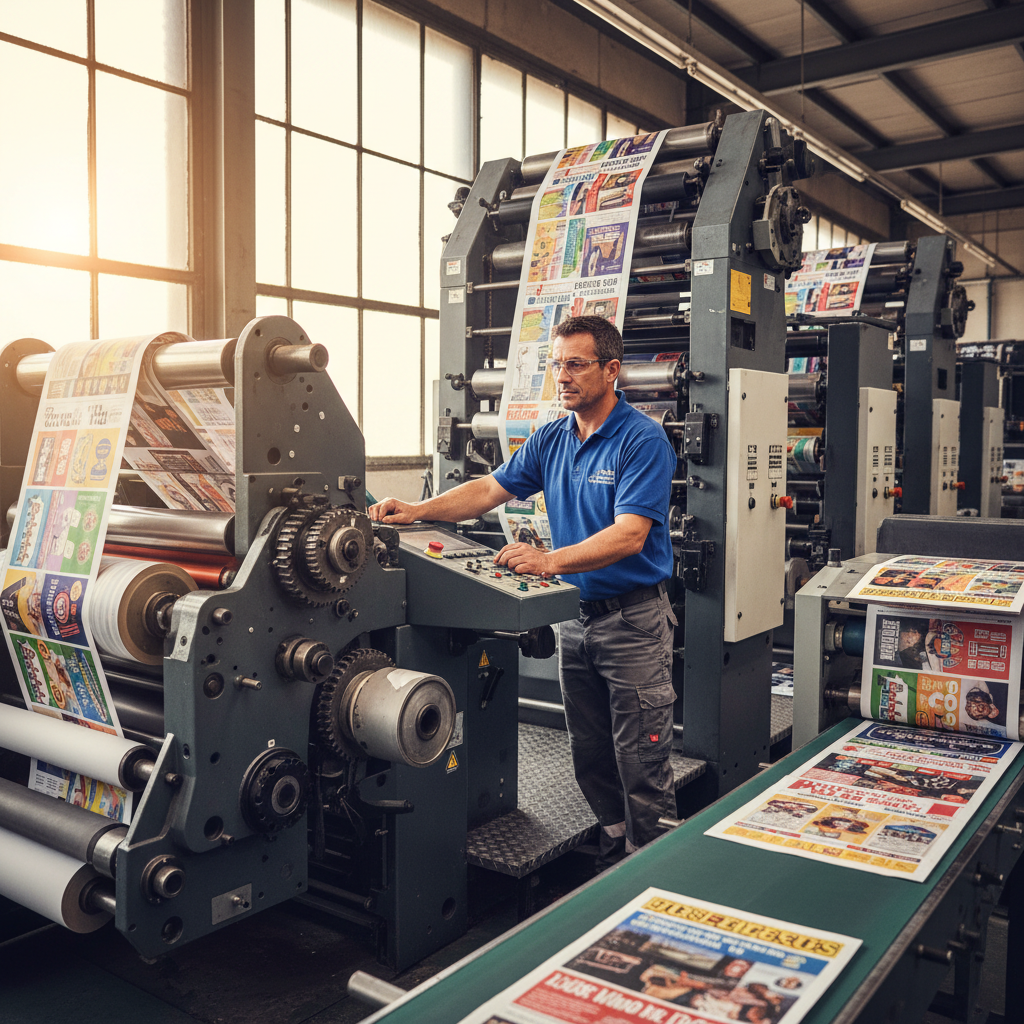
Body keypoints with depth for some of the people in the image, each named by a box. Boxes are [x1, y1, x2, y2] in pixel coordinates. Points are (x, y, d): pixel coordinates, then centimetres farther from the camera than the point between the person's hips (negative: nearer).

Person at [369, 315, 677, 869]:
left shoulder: (643, 440, -15)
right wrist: (419, 510, -7)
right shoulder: (550, 440, 8)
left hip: (634, 619, -7)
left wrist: (550, 561, -36)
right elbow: (491, 489, 8)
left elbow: (629, 534, -24)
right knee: (590, 758, 16)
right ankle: (611, 855, 33)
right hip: (576, 615, 7)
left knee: (640, 762, 2)